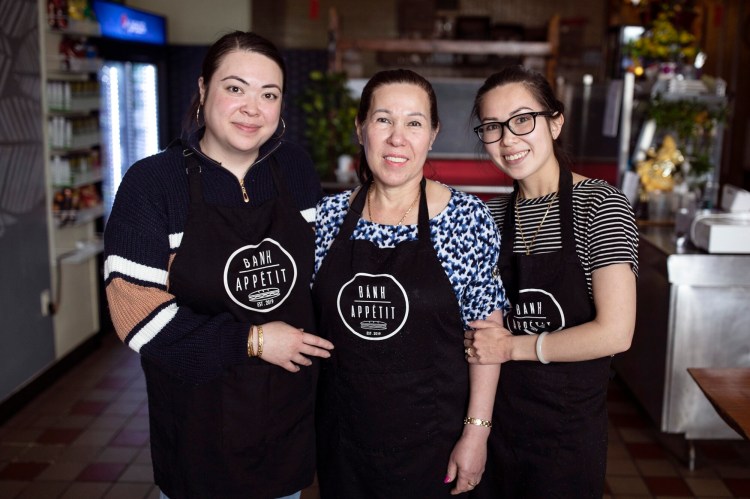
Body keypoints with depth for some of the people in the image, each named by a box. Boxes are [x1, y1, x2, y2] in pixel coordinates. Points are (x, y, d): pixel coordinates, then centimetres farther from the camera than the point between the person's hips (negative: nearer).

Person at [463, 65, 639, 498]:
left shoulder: (600, 204, -12)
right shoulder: (492, 214, 3)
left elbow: (615, 333, -20)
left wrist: (512, 347, -14)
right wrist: (476, 341, -7)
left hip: (570, 427, -4)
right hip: (496, 415, 4)